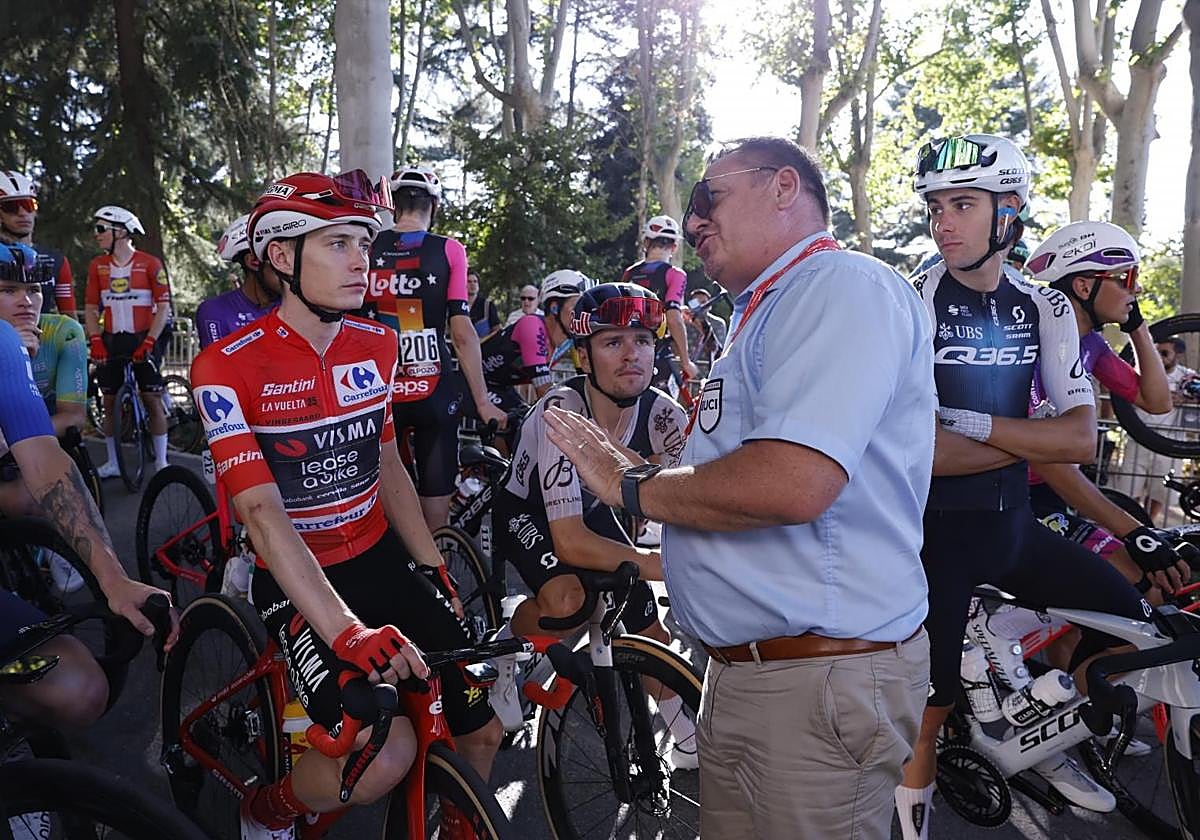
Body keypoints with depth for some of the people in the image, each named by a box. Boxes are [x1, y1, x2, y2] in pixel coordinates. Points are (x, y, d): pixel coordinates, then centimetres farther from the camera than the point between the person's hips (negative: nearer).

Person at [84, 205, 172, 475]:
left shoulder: (150, 264, -5)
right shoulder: (97, 266, 7)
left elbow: (163, 308, -6)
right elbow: (91, 309, 10)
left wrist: (149, 342, -14)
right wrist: (96, 341, -3)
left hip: (144, 340, -4)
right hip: (112, 341, 4)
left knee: (152, 400, -3)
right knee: (110, 403, 6)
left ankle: (161, 461, 5)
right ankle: (112, 463, 16)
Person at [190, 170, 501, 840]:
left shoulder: (377, 345, 2)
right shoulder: (228, 366, -16)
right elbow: (263, 513, -24)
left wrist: (436, 569, 4)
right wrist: (346, 632, -33)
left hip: (384, 559, 6)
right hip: (300, 582, -5)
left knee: (483, 728, 0)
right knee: (383, 759, -24)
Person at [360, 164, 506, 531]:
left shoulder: (366, 250, 2)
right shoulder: (449, 250, -4)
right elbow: (462, 333, -9)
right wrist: (483, 403, -4)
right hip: (433, 394, -2)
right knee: (435, 508, 8)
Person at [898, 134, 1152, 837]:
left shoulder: (1045, 308, 2)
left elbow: (1081, 441, -8)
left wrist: (974, 423, -22)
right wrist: (1033, 436, -14)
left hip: (1012, 524, 6)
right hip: (934, 528, -5)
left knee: (1130, 616, 12)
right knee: (934, 696, -1)